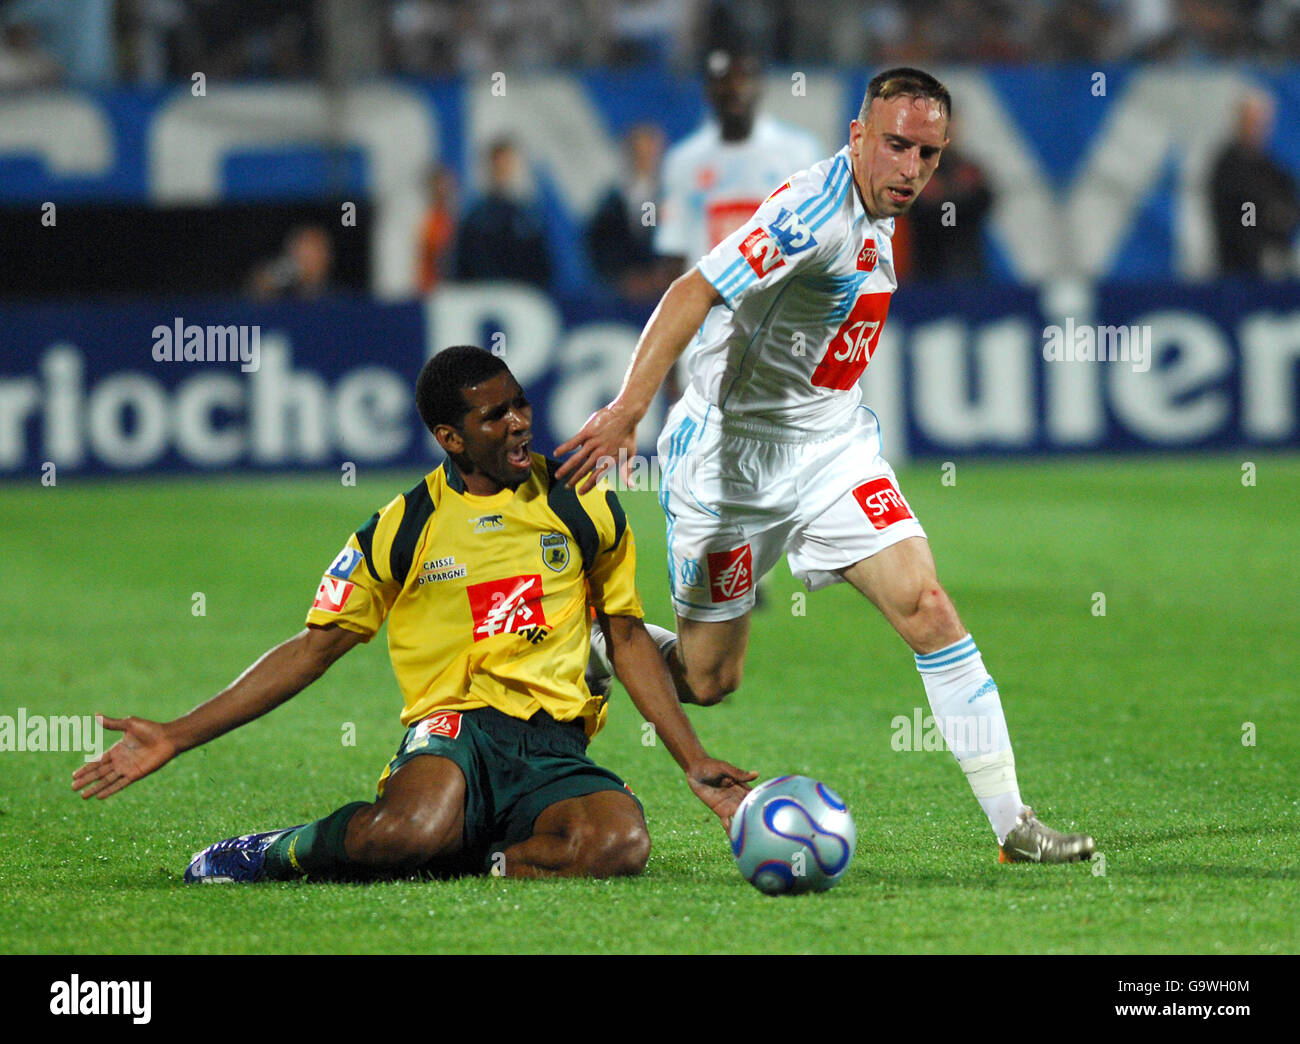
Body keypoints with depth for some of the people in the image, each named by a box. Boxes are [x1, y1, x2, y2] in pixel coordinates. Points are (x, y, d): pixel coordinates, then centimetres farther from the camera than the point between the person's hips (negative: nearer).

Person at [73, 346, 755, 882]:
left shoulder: (585, 508, 10)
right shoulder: (401, 531, 5)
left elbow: (627, 637, 22)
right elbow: (312, 650, 10)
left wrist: (693, 761, 15)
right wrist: (176, 738, 4)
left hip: (556, 749, 2)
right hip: (451, 727, -2)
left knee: (621, 842, -34)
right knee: (415, 829, -39)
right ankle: (278, 853, -9)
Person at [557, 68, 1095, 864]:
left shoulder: (877, 215, 6)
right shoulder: (818, 209, -23)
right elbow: (695, 292, -31)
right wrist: (628, 409, -40)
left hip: (834, 443, 7)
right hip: (734, 451, -7)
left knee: (928, 609, -10)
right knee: (708, 679, 2)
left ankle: (1012, 822, -9)